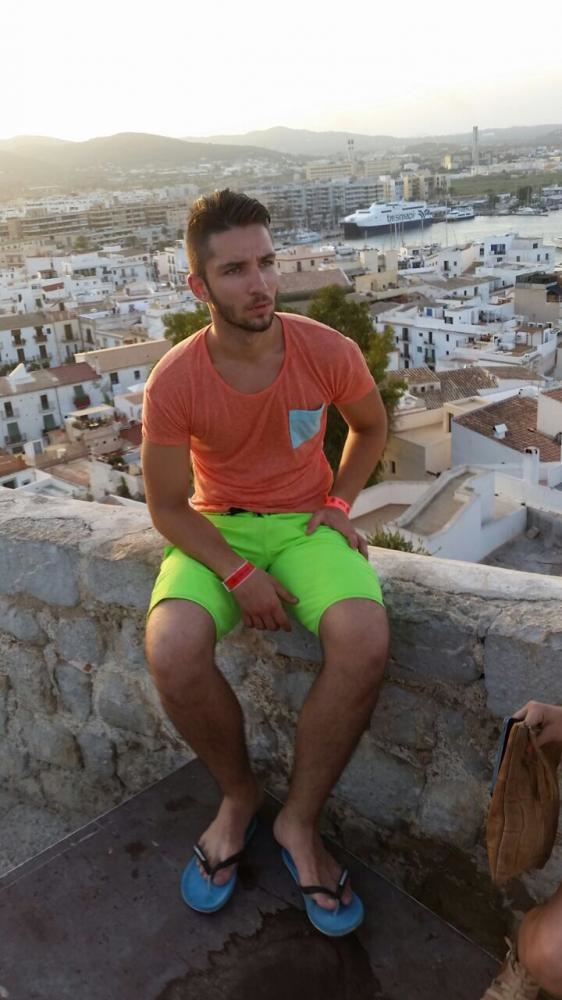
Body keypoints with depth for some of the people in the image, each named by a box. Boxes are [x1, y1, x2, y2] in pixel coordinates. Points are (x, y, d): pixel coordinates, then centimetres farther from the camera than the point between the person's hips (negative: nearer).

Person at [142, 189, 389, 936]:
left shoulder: (329, 353, -10)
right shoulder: (173, 383, -14)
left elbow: (371, 425, 12)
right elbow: (167, 507, -6)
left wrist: (341, 501, -2)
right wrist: (238, 573, -19)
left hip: (305, 525, 1)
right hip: (215, 532, 0)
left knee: (365, 643, -30)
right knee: (172, 652, -30)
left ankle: (299, 820, -4)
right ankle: (239, 793, 3)